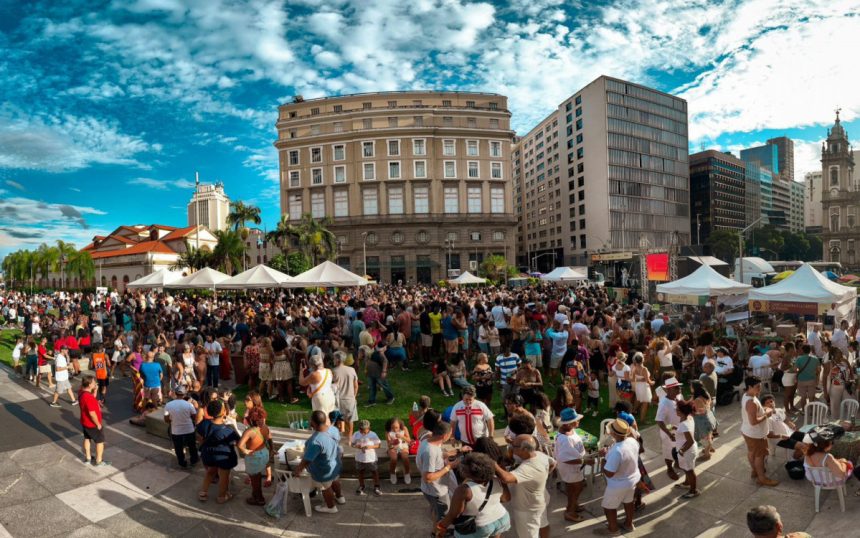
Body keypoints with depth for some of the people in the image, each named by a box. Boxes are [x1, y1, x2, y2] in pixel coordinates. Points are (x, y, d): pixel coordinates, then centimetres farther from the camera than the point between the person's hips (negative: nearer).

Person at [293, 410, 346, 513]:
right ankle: (339, 497, 60)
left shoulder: (315, 441, -41)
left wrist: (299, 468, -9)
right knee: (335, 481, 34)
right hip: (335, 465, 6)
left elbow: (307, 460, -29)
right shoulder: (334, 429, -19)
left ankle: (331, 507, 49)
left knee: (326, 488, 24)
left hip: (323, 472, -6)